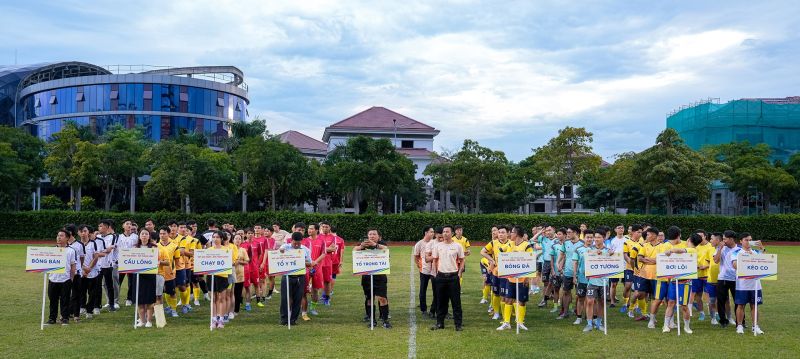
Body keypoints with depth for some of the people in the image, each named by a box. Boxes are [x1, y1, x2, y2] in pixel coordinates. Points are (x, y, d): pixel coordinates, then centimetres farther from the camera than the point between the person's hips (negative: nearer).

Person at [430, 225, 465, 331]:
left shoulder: (457, 246, 0)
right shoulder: (438, 246, 6)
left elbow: (462, 261, 5)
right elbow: (435, 260, 12)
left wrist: (459, 273, -4)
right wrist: (435, 273, 4)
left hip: (453, 276, -2)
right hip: (441, 275, 2)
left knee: (456, 301, 0)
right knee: (441, 301, 9)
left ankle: (458, 324, 7)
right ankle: (439, 323, 17)